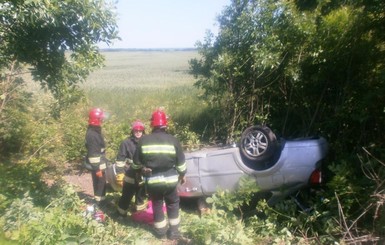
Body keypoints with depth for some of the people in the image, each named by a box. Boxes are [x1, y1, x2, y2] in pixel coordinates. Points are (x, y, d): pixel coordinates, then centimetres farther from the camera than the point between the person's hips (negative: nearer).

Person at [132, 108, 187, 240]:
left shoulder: (143, 140, -4)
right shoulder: (173, 140, -5)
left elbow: (136, 162, 4)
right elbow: (180, 162, 0)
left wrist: (140, 171, 23)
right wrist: (182, 175, 17)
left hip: (152, 180, 0)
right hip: (170, 179, 0)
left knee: (157, 205, 19)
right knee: (173, 204, 20)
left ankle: (161, 230, 30)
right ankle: (174, 231, 25)